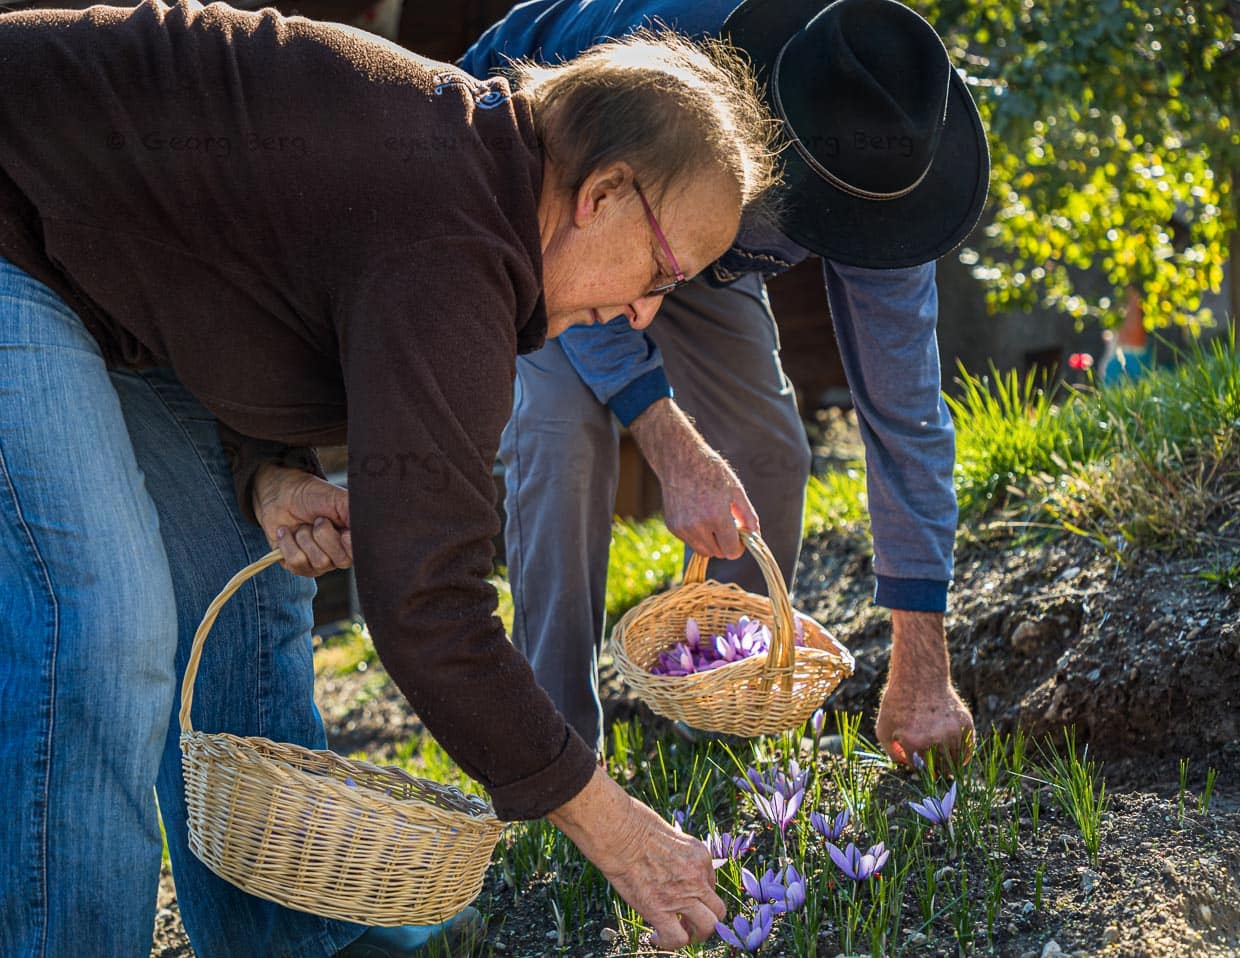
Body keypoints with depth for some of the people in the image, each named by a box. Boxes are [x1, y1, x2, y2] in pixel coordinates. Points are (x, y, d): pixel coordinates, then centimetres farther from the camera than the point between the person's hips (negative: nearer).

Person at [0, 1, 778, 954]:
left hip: (108, 265, 10)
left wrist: (269, 476, -9)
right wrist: (612, 828, -23)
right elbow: (426, 606, -33)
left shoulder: (469, 151, -1)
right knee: (105, 622, -20)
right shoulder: (447, 251, -31)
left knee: (246, 579, 9)